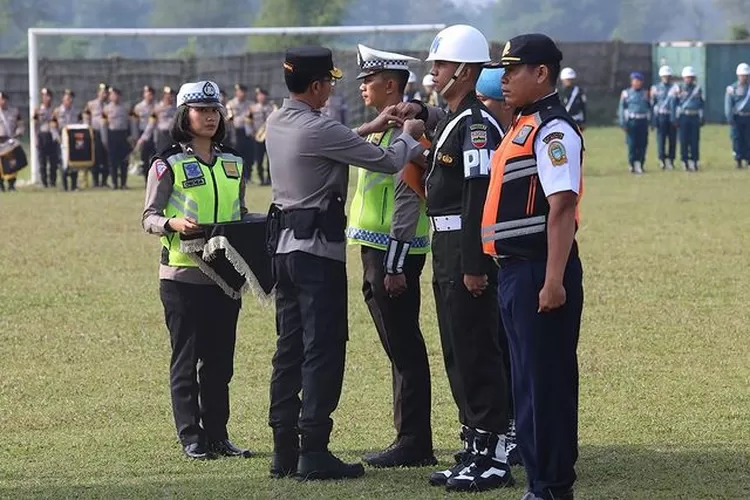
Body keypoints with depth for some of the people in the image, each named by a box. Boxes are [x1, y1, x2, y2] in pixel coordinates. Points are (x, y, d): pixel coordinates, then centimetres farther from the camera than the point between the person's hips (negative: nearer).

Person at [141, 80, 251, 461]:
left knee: (220, 358, 7)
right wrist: (174, 223, -25)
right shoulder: (168, 164, -3)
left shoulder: (233, 163, 13)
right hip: (182, 273, -5)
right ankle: (191, 438, 4)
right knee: (186, 357, -1)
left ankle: (217, 435, 15)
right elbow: (148, 217, -5)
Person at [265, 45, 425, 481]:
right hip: (319, 248, -9)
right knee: (323, 348, -5)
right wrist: (410, 136, 8)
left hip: (285, 243, 9)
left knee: (290, 347, 11)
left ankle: (285, 450, 13)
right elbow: (388, 162, -12)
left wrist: (372, 128, 25)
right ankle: (314, 453, -6)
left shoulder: (277, 124, 7)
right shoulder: (319, 129, -19)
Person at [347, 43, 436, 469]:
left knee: (405, 349, -6)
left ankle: (414, 444, -2)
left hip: (394, 255, -10)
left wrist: (395, 267, -21)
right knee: (400, 349, 12)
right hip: (377, 251, 10)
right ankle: (411, 440, 18)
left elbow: (407, 201, -19)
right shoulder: (382, 128, 16)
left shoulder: (403, 130, -14)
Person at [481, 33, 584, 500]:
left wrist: (554, 281, -25)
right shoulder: (524, 126, 17)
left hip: (539, 273, -10)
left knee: (547, 381, -5)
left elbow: (562, 209, -20)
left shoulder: (553, 130, -14)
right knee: (528, 380, 14)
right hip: (515, 270, 10)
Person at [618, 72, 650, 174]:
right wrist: (623, 123, -6)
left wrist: (649, 120, 7)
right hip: (631, 121, -2)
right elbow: (621, 109, 2)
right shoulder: (626, 94, 5)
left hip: (643, 121, 2)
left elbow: (649, 108, 16)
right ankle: (632, 165, 3)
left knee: (642, 144, 1)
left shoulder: (645, 93, 13)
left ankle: (640, 164, 8)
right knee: (632, 144, -3)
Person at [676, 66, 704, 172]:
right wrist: (676, 118, -3)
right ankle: (685, 162, 3)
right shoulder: (679, 88, 4)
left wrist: (701, 118, 6)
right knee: (684, 141, -2)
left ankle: (694, 161, 5)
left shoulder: (698, 89, 10)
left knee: (695, 141, 0)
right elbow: (676, 103, 3)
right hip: (683, 117, -1)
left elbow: (701, 104, 12)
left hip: (695, 117, 1)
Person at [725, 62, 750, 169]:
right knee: (737, 139, -4)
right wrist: (730, 118, -10)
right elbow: (728, 104, -1)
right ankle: (739, 161, 1)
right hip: (737, 117, -2)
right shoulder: (732, 89, 4)